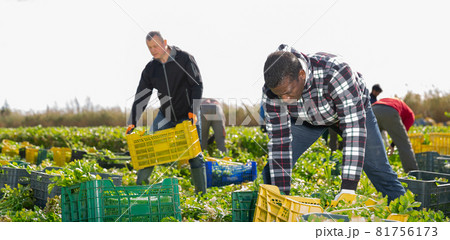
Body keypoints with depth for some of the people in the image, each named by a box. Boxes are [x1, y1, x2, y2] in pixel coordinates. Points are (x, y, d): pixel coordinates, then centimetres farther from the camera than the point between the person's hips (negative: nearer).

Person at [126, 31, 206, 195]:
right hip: (165, 114, 4)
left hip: (188, 115, -4)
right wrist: (132, 122, -10)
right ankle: (140, 186, 8)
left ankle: (202, 192, 6)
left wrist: (194, 111, -22)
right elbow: (141, 96, -1)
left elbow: (197, 86, -11)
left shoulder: (185, 59, -11)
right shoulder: (150, 69, 0)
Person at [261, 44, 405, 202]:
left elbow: (353, 128, -45)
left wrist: (348, 188, -50)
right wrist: (281, 193, -30)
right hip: (306, 119, 2)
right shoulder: (272, 89, -31)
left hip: (352, 108, -2)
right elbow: (279, 139, -26)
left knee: (377, 168, -6)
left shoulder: (335, 73, -44)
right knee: (274, 168, -10)